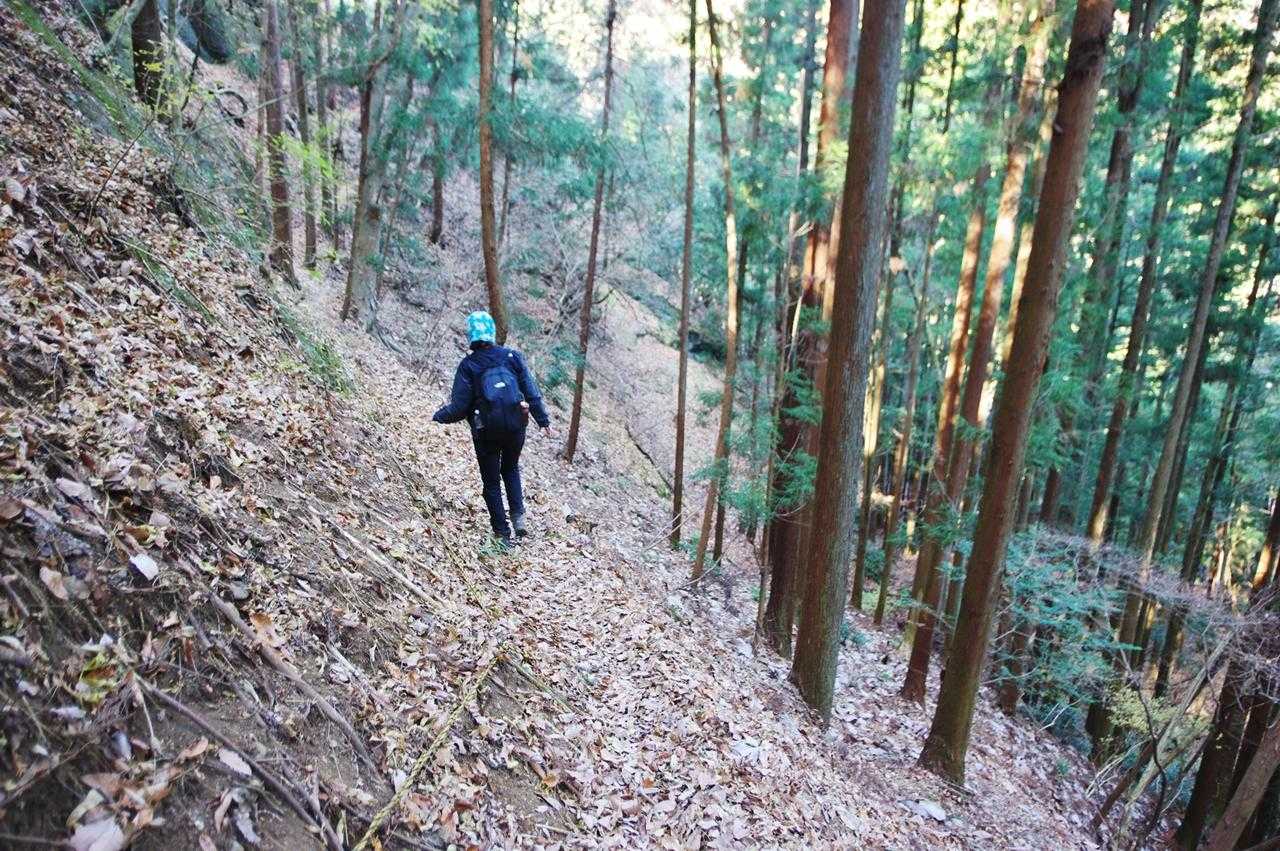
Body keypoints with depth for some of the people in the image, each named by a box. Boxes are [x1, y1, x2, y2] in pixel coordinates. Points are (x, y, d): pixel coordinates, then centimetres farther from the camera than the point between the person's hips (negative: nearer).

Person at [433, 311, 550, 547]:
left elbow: (459, 408, -10)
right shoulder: (513, 356, -1)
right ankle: (518, 516, 12)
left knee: (492, 482, 13)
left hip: (486, 433, -2)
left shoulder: (468, 366, -7)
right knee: (511, 469, 27)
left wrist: (437, 417, 8)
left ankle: (503, 533, 15)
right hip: (516, 428, 2)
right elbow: (532, 392, -2)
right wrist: (543, 420, 8)